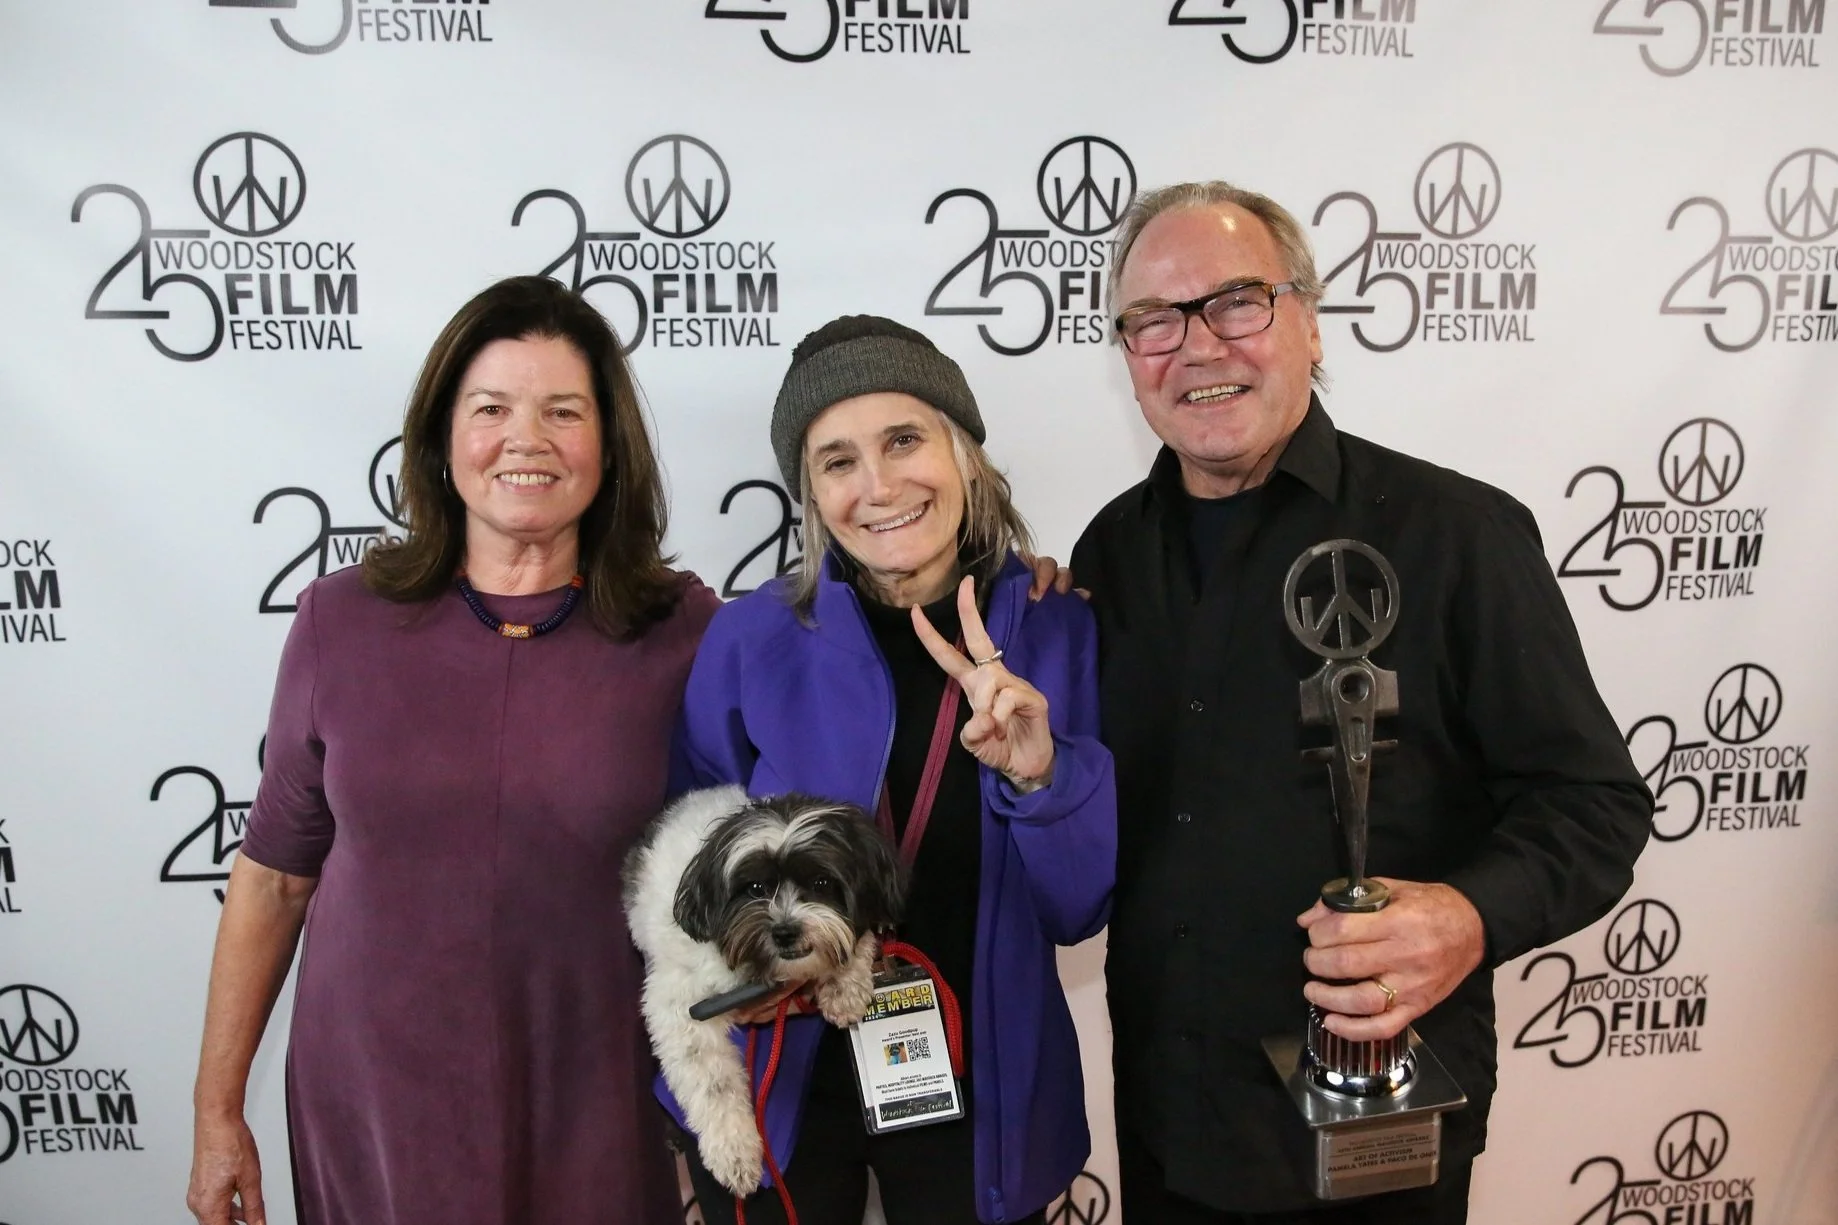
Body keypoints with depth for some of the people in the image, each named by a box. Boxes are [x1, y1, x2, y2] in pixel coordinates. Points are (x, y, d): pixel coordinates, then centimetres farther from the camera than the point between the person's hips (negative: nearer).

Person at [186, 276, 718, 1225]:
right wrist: (216, 1111, 5)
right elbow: (274, 874, 2)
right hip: (369, 1103, 1)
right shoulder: (341, 623, -5)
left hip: (593, 1110, -1)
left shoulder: (685, 633, -9)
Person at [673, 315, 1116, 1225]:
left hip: (980, 1084, 1)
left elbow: (1080, 908, -9)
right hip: (779, 1082, -1)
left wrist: (1039, 775, -25)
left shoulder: (1057, 632, -10)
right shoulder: (752, 639, -13)